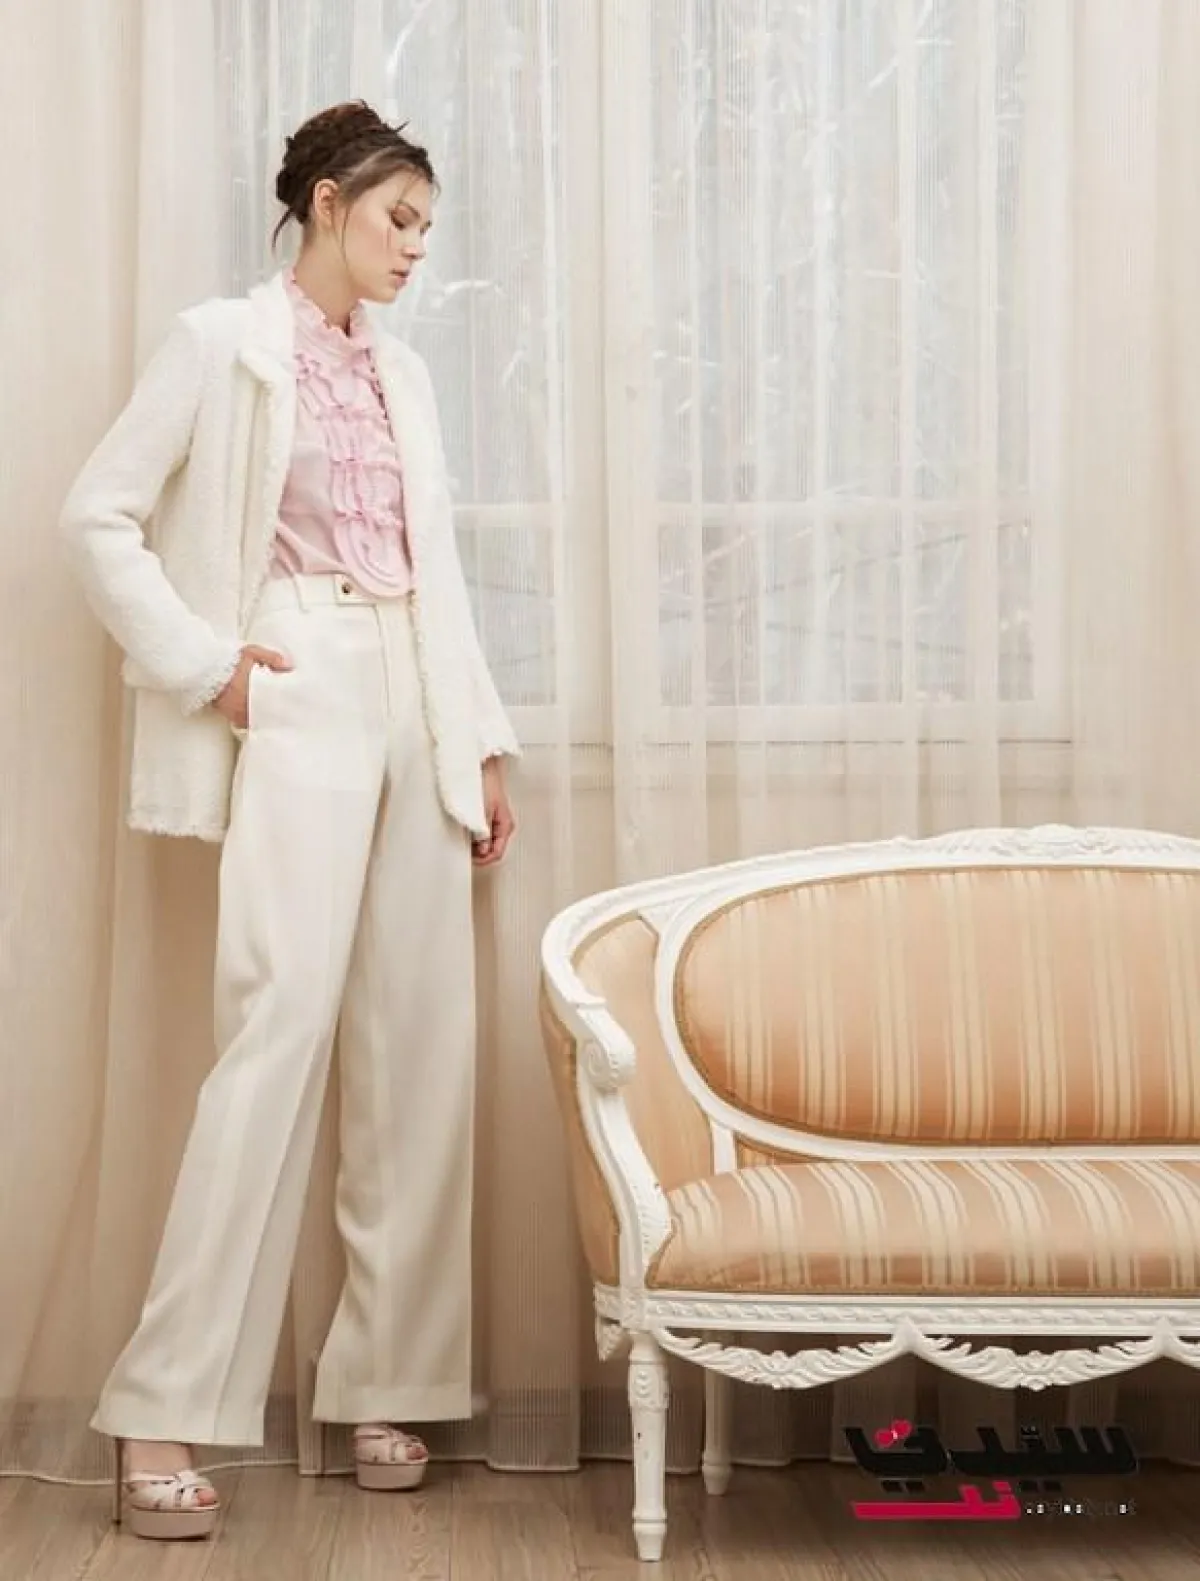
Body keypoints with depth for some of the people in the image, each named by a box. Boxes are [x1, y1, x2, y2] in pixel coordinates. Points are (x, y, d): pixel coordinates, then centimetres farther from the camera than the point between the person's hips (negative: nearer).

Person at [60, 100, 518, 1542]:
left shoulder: (403, 376, 18)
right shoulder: (219, 345, 0)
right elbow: (99, 517, -4)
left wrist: (481, 743, 13)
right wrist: (203, 664, -11)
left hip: (413, 718, 7)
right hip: (297, 715, -7)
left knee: (420, 1053, 2)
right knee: (280, 1034, -16)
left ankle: (384, 1382, 11)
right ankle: (164, 1409, -13)